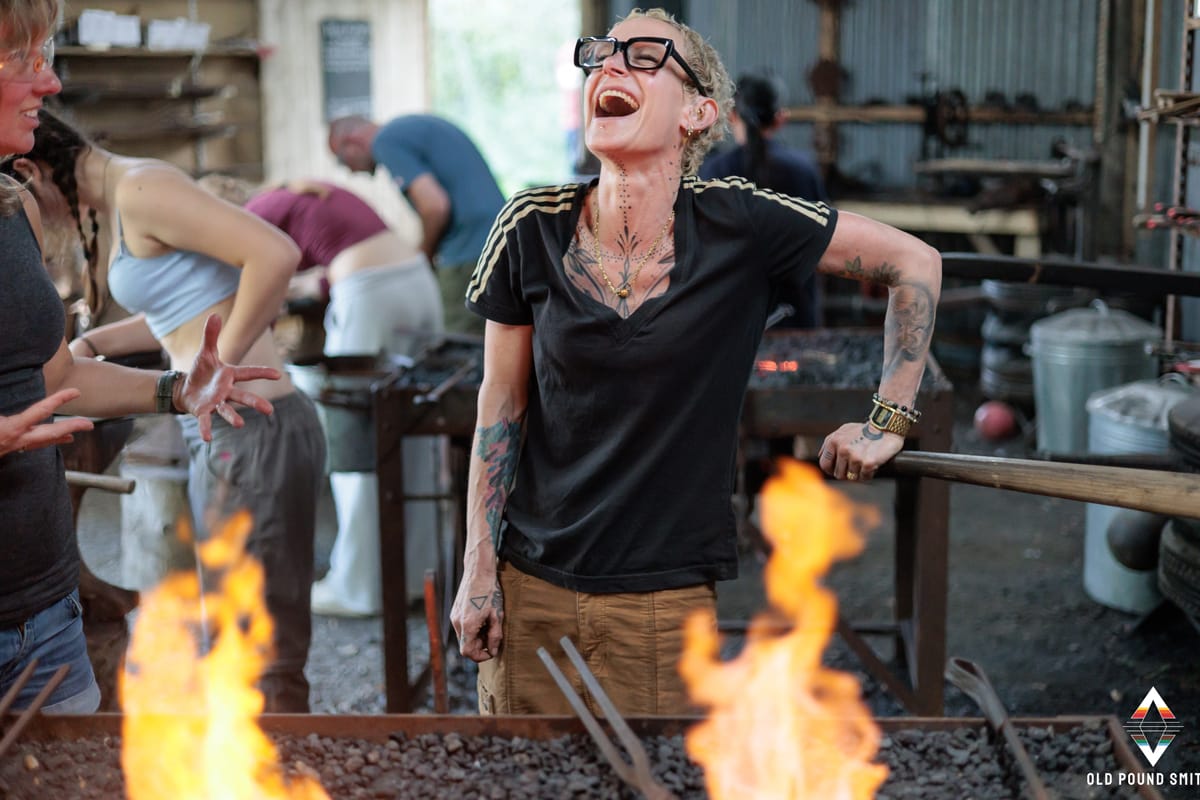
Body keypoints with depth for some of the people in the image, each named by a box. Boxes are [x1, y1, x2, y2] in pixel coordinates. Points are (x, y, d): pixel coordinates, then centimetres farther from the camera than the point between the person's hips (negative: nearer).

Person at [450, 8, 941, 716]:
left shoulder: (737, 225, -11)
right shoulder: (533, 228, -5)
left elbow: (916, 263, -1)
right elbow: (502, 405, 4)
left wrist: (889, 420, 0)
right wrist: (479, 567, 2)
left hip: (669, 599, -1)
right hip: (530, 588, 2)